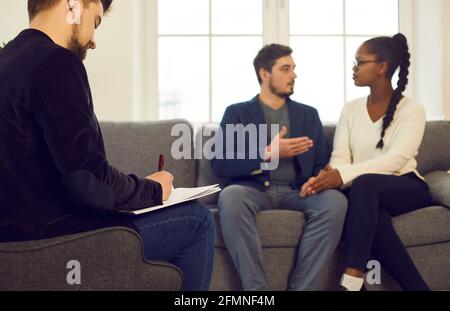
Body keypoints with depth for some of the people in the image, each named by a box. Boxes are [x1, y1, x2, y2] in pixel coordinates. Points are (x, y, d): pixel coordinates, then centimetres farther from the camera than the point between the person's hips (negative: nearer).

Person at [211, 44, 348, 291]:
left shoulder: (308, 114, 20)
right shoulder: (237, 113, 11)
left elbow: (323, 164, 13)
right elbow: (220, 165, -2)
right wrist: (267, 154, -14)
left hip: (296, 192, 2)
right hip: (253, 190, -2)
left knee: (335, 200, -30)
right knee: (230, 196, -37)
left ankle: (302, 287, -23)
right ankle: (255, 288, -31)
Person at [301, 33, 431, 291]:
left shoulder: (412, 110, -2)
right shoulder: (351, 109, 12)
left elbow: (396, 158, -18)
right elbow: (340, 157, 1)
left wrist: (344, 174, -32)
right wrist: (326, 177, -25)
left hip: (406, 188, -3)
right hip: (366, 194, 3)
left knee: (364, 184, -37)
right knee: (373, 218, -36)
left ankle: (351, 283, -39)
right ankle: (417, 288, -25)